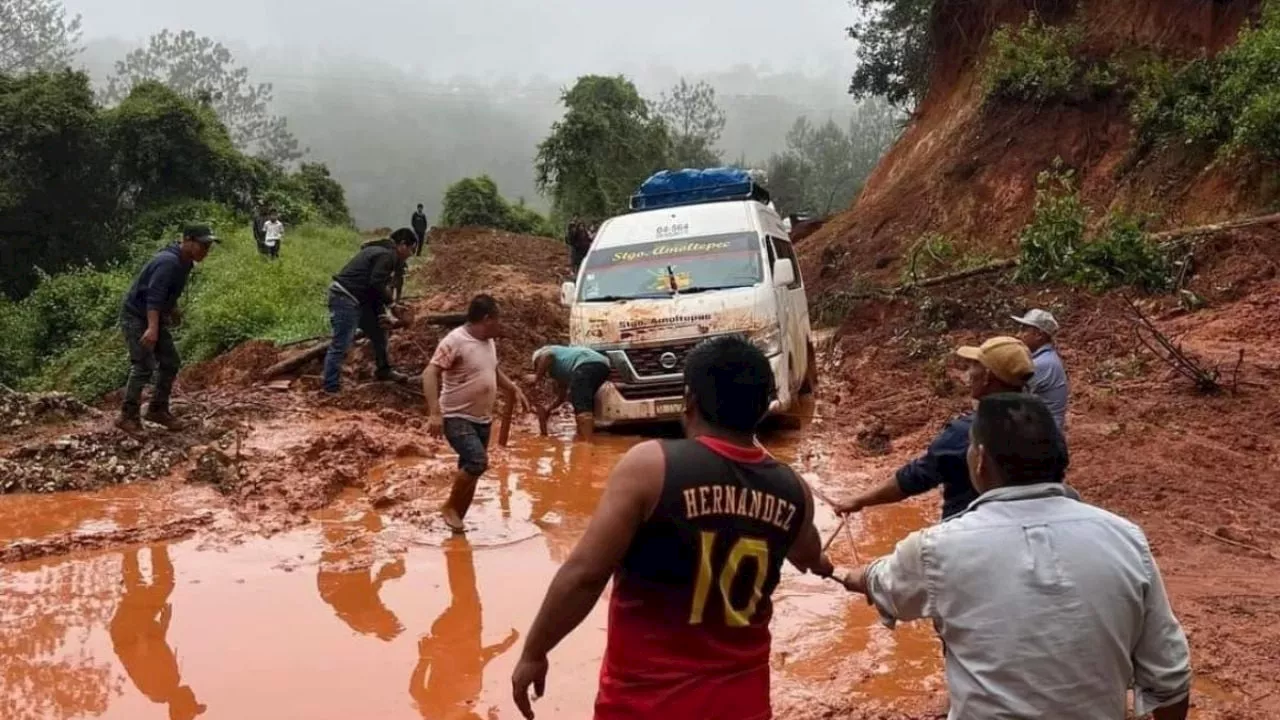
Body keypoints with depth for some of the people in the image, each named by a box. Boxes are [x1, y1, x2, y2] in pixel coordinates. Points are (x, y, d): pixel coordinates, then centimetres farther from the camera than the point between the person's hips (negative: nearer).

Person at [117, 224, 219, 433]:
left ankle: (158, 410, 20)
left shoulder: (184, 263, 4)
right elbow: (154, 296, -36)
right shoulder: (168, 262, -26)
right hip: (135, 316, -10)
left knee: (171, 363, 10)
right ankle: (128, 416, -5)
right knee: (144, 366, -14)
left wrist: (173, 310, 22)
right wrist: (152, 328, -44)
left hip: (155, 318, 10)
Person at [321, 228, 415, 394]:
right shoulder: (388, 255, -13)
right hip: (345, 299, -11)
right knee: (341, 345, -9)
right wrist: (388, 299, -3)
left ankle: (384, 371, 37)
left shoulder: (381, 251, 20)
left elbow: (374, 285, 20)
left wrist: (381, 312, 10)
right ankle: (331, 389, -6)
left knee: (378, 331, 22)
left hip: (357, 299, 11)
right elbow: (376, 284, -22)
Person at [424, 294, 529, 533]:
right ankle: (450, 506, -3)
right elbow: (430, 374, -22)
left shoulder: (489, 342, 9)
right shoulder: (455, 341, -17)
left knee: (470, 470, 10)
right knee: (477, 461, -24)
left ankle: (458, 519, 21)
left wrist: (513, 389, 20)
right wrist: (435, 412, -31)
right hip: (457, 418, -8)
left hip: (482, 419, 8)